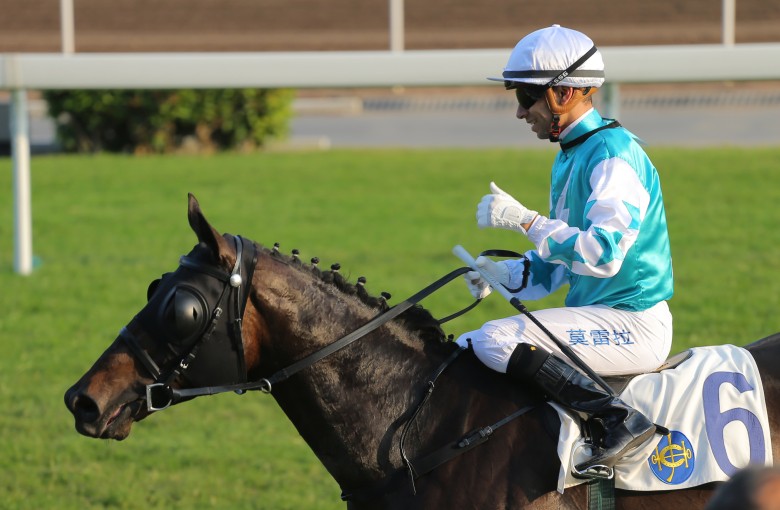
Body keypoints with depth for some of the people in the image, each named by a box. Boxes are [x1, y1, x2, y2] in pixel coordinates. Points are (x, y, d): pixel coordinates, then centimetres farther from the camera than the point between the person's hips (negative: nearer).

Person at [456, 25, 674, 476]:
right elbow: (557, 265, 20)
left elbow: (602, 253, -27)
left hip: (634, 322, -10)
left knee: (497, 341, -27)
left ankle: (620, 420, -26)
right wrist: (502, 274, 3)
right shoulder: (569, 158, 16)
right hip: (594, 313, 10)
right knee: (464, 349, 11)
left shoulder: (614, 153, -15)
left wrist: (524, 220, -21)